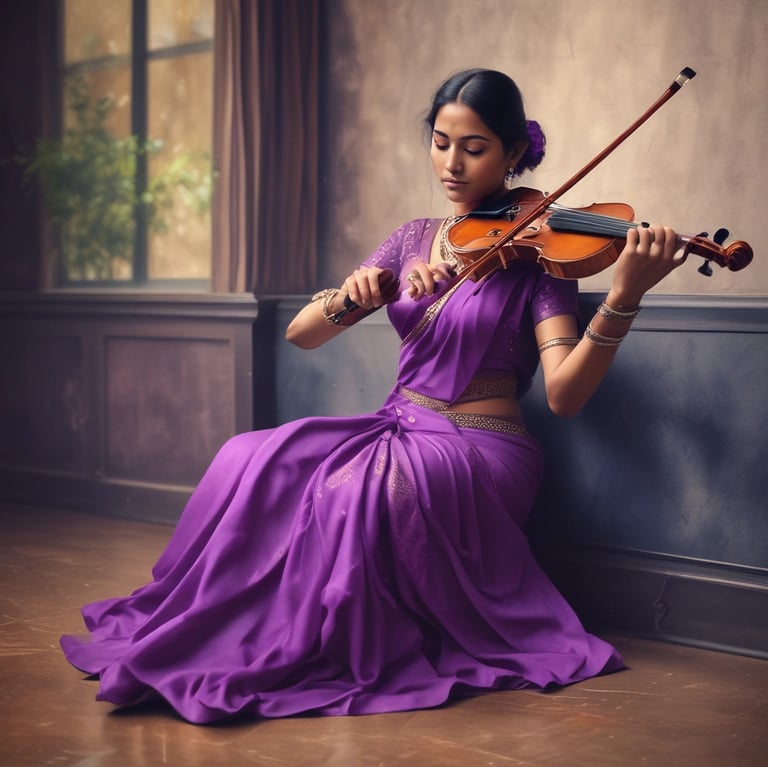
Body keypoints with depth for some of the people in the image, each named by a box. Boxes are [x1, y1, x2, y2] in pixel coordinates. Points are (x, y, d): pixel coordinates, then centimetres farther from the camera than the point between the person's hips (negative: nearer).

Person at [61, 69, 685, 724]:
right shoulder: (414, 240, 12)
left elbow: (564, 394, -18)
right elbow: (300, 334, 6)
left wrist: (625, 298, -33)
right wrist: (349, 298, -17)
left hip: (480, 450, -5)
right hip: (398, 426, 6)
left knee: (355, 491, -34)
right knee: (254, 463, -19)